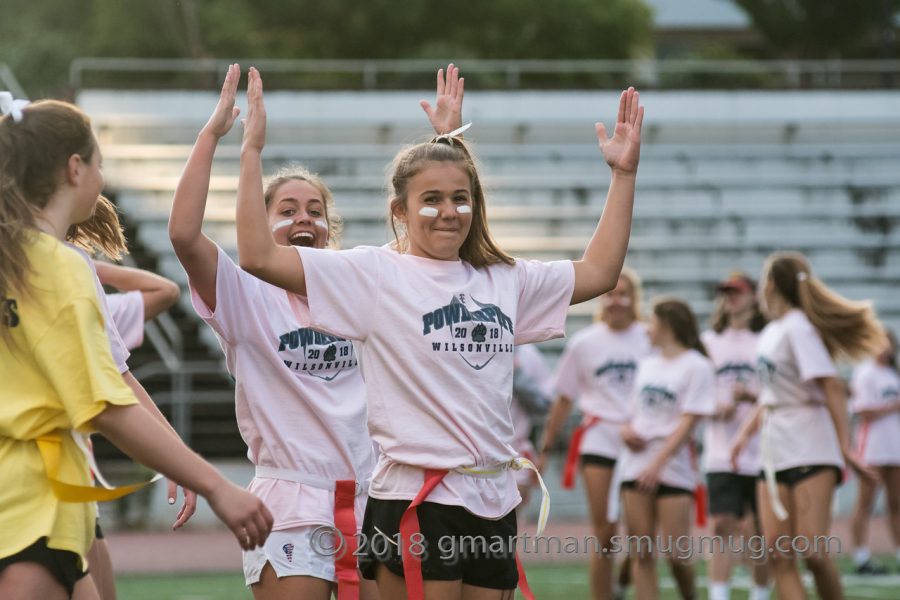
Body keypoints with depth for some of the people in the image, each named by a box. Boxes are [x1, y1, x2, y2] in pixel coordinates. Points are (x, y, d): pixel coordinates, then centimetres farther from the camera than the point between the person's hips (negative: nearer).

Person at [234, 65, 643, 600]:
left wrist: (624, 173, 17)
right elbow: (260, 256, -12)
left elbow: (599, 272, 23)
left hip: (495, 503, 6)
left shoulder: (504, 280, 13)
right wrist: (252, 151, -14)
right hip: (416, 503, -6)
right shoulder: (375, 275, -4)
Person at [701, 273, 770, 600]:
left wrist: (752, 396, -17)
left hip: (761, 451, -1)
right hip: (721, 453, 1)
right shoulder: (709, 341, 10)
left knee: (760, 531, 5)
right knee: (722, 526, -9)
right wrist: (715, 409, -9)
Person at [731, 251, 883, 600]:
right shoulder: (770, 332, 13)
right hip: (775, 454, 8)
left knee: (812, 551, -14)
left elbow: (832, 387, -18)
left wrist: (845, 446, -23)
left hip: (812, 452, -8)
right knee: (779, 555, -4)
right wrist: (748, 431, 21)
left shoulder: (797, 327, -11)